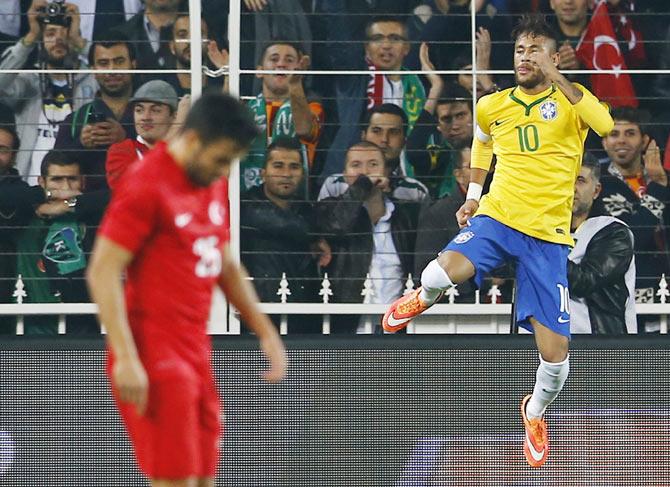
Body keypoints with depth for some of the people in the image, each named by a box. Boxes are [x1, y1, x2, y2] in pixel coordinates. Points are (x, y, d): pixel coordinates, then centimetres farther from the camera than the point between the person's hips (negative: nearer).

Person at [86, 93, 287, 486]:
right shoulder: (147, 187, -13)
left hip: (197, 355, 8)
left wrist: (266, 333, 18)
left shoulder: (215, 185, 13)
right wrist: (126, 359, -21)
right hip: (155, 361, -8)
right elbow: (102, 273, -15)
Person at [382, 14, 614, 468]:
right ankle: (422, 297, 5)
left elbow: (605, 124, -26)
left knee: (555, 352, -6)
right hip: (496, 215, 2)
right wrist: (473, 195, 22)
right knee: (447, 270, -34)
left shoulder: (570, 99, -2)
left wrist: (557, 78, -32)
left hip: (548, 235, -2)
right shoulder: (492, 106, 9)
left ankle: (536, 412, 29)